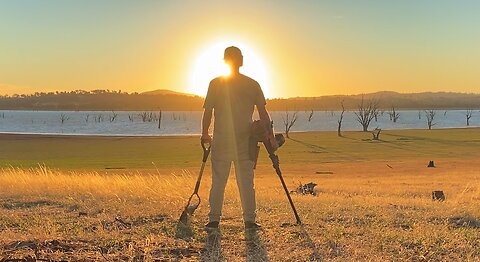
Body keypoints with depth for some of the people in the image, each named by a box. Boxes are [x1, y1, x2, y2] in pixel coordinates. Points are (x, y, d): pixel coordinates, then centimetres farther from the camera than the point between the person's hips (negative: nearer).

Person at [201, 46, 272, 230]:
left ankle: (214, 220, 10)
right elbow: (263, 114, 2)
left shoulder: (215, 84, -2)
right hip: (245, 142, 1)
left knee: (218, 182, 7)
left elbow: (207, 112, -1)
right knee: (246, 183, 7)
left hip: (220, 141, -1)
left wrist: (205, 134, 12)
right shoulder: (253, 85, 1)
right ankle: (250, 221, 9)